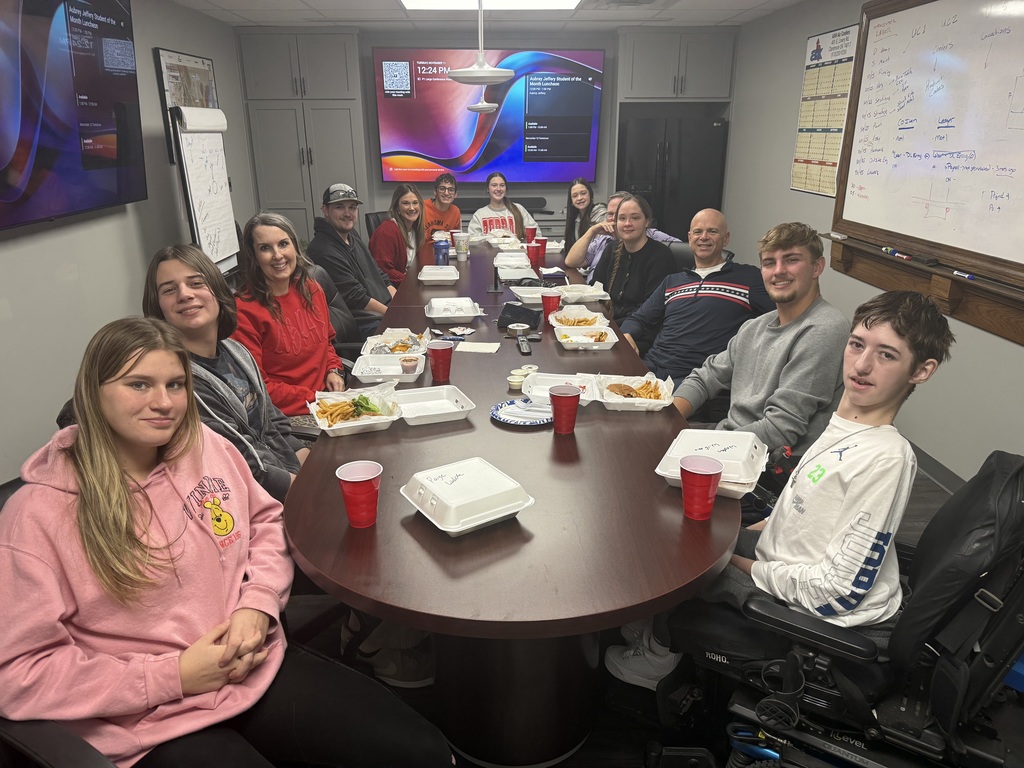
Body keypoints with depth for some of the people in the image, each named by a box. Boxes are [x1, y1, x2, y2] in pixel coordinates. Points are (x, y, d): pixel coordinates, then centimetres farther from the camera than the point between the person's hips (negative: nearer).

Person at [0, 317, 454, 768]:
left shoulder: (205, 446, 1)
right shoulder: (38, 514, -13)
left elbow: (267, 523, 14)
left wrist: (258, 603, -4)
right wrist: (174, 675, -15)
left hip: (260, 670, 5)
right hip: (153, 726, -5)